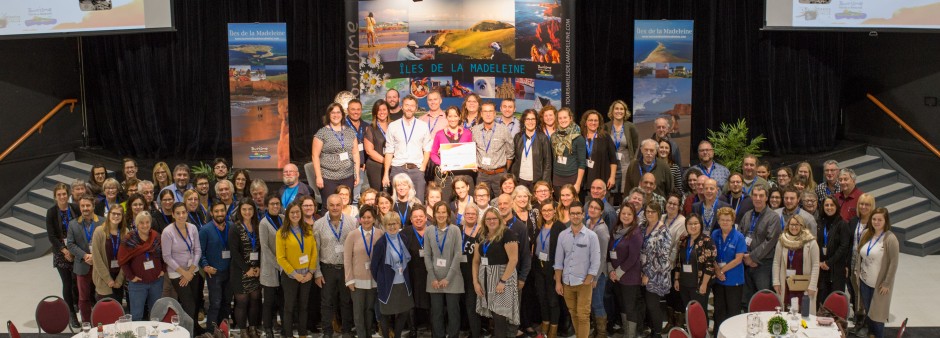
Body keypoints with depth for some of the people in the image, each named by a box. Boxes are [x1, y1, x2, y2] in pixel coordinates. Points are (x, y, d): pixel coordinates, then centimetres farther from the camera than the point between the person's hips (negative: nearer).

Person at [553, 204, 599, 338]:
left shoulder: (591, 236, -8)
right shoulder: (562, 235, 1)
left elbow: (595, 262, -7)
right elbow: (558, 261, 4)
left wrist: (587, 282, -10)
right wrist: (558, 282, 1)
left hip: (584, 283, -3)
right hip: (567, 282, 3)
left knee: (583, 316, 0)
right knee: (573, 314, 13)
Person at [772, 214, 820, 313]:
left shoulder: (811, 242, -2)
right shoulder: (782, 241, 7)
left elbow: (815, 265, -3)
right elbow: (776, 263, 8)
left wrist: (812, 286, -9)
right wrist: (776, 282, 1)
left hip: (804, 287, -2)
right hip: (786, 286, 3)